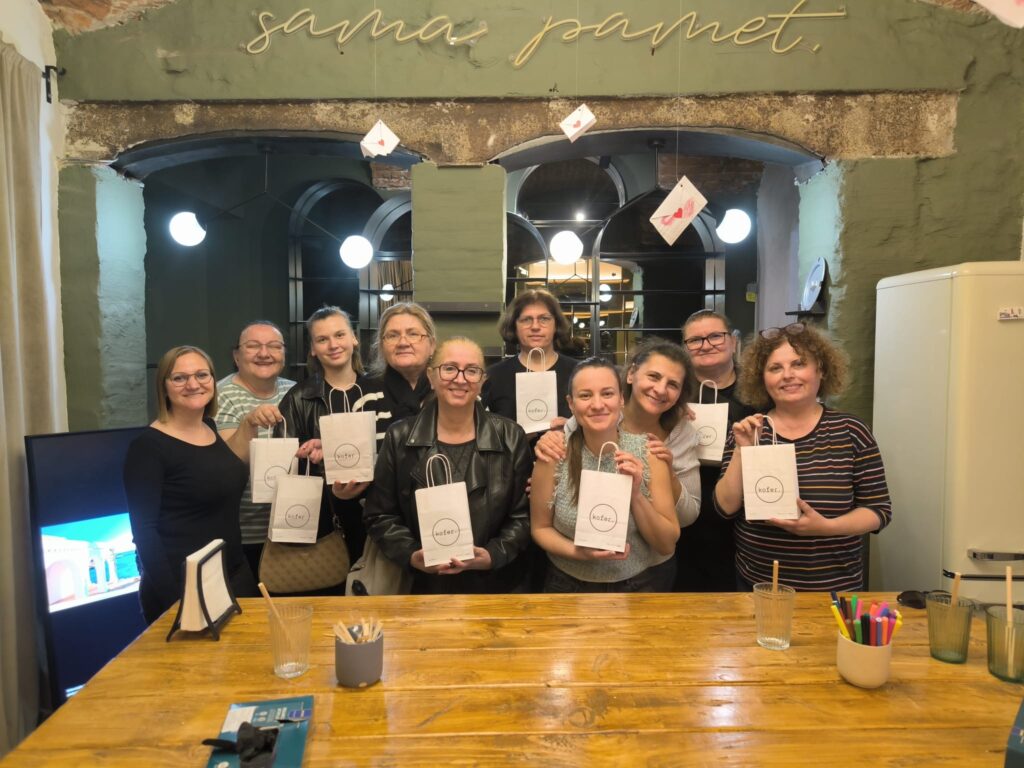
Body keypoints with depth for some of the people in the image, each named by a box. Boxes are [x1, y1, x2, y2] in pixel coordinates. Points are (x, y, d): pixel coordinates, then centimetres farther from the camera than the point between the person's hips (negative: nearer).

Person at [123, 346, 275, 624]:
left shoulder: (212, 429, 5)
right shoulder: (148, 446, -14)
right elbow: (144, 529, -16)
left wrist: (249, 423, 5)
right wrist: (173, 600, -19)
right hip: (181, 588, -6)